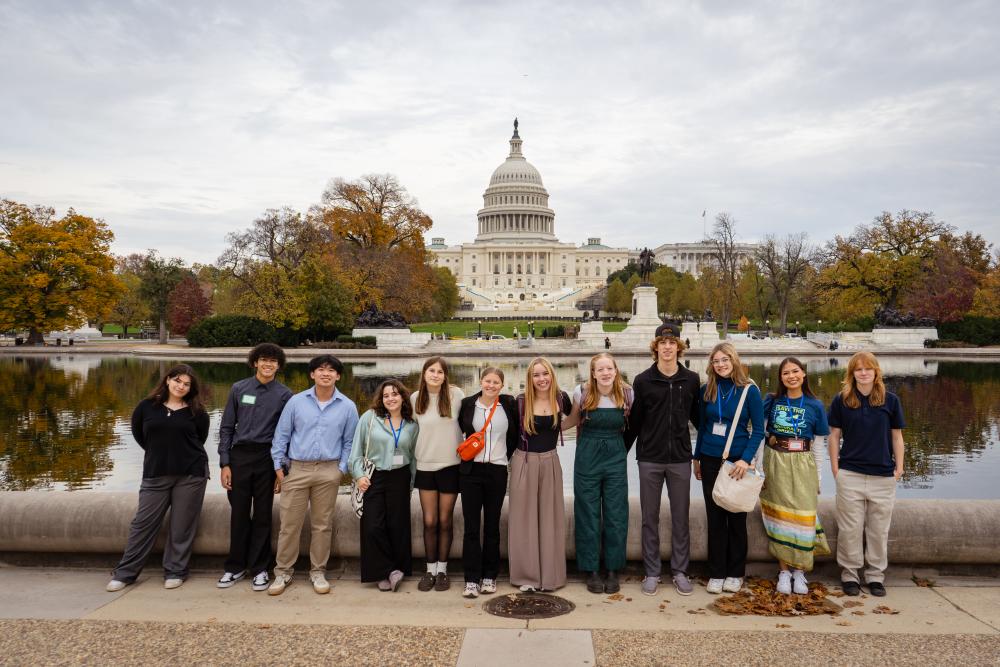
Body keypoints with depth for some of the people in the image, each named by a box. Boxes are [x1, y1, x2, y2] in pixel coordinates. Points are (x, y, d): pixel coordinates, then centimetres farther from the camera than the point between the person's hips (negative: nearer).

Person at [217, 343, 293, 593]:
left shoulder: (284, 395, 2)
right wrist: (225, 464, 0)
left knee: (262, 515, 7)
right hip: (240, 456, 1)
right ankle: (235, 566, 22)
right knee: (239, 513, 7)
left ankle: (259, 568, 18)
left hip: (267, 458, -1)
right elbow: (226, 427, 6)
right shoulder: (239, 389, 4)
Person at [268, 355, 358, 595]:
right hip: (296, 469, 0)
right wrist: (279, 467, 2)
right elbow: (281, 436, 5)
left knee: (322, 524, 8)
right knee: (289, 523, 3)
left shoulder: (347, 407, 2)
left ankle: (318, 572, 21)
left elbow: (349, 442, 8)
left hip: (328, 471, 0)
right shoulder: (296, 401, 1)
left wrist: (341, 469, 0)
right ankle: (283, 572, 17)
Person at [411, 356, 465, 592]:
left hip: (450, 465, -2)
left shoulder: (456, 394, -8)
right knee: (429, 522, 5)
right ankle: (430, 569, 18)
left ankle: (442, 570, 20)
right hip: (425, 465, 2)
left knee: (445, 521, 7)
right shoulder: (415, 398, -1)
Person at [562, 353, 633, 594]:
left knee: (616, 515, 5)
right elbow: (574, 419, 8)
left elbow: (629, 425, 9)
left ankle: (613, 570, 19)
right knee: (588, 514, 6)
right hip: (587, 457, -1)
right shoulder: (582, 393, -9)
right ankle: (592, 571, 18)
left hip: (616, 457, 1)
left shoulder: (627, 394, -6)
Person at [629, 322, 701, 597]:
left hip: (680, 459, 1)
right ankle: (652, 572, 18)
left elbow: (697, 416, 11)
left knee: (680, 517, 8)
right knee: (650, 517, 7)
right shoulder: (643, 380, -2)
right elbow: (635, 420, 3)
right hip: (649, 459, -1)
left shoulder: (691, 380, 1)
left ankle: (680, 571, 21)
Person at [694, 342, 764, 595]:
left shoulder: (749, 390, -6)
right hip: (710, 460, 3)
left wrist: (746, 459, -17)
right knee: (715, 517, 6)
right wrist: (697, 458, 13)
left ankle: (735, 574, 19)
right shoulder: (707, 390, 3)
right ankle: (716, 574, 15)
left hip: (738, 461, -2)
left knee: (737, 517, 6)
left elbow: (758, 429, -6)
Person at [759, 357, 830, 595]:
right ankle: (784, 571, 13)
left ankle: (799, 570, 13)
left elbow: (818, 441, 7)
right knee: (779, 514, 3)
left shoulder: (814, 405, 1)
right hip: (775, 462, 0)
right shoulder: (772, 401, 1)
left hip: (803, 464, 0)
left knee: (802, 514, -2)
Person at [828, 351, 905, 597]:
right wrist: (835, 468, 1)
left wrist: (899, 466, 3)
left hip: (883, 476, 1)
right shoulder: (841, 401, 0)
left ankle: (876, 575, 22)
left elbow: (897, 436, 8)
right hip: (850, 474, -1)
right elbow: (834, 435, 4)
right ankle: (849, 574, 16)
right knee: (850, 528, 4)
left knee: (879, 529, 9)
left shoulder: (890, 400, 1)